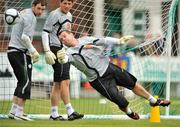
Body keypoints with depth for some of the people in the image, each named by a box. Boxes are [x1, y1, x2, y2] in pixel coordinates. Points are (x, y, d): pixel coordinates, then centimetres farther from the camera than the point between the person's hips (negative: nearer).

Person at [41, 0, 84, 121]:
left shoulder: (69, 15, 17)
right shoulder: (54, 15, -9)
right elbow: (45, 32, -12)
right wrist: (47, 51, -20)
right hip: (56, 50, -9)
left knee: (58, 83, 9)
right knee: (65, 81, -14)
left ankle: (54, 113, 12)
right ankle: (70, 112, -18)